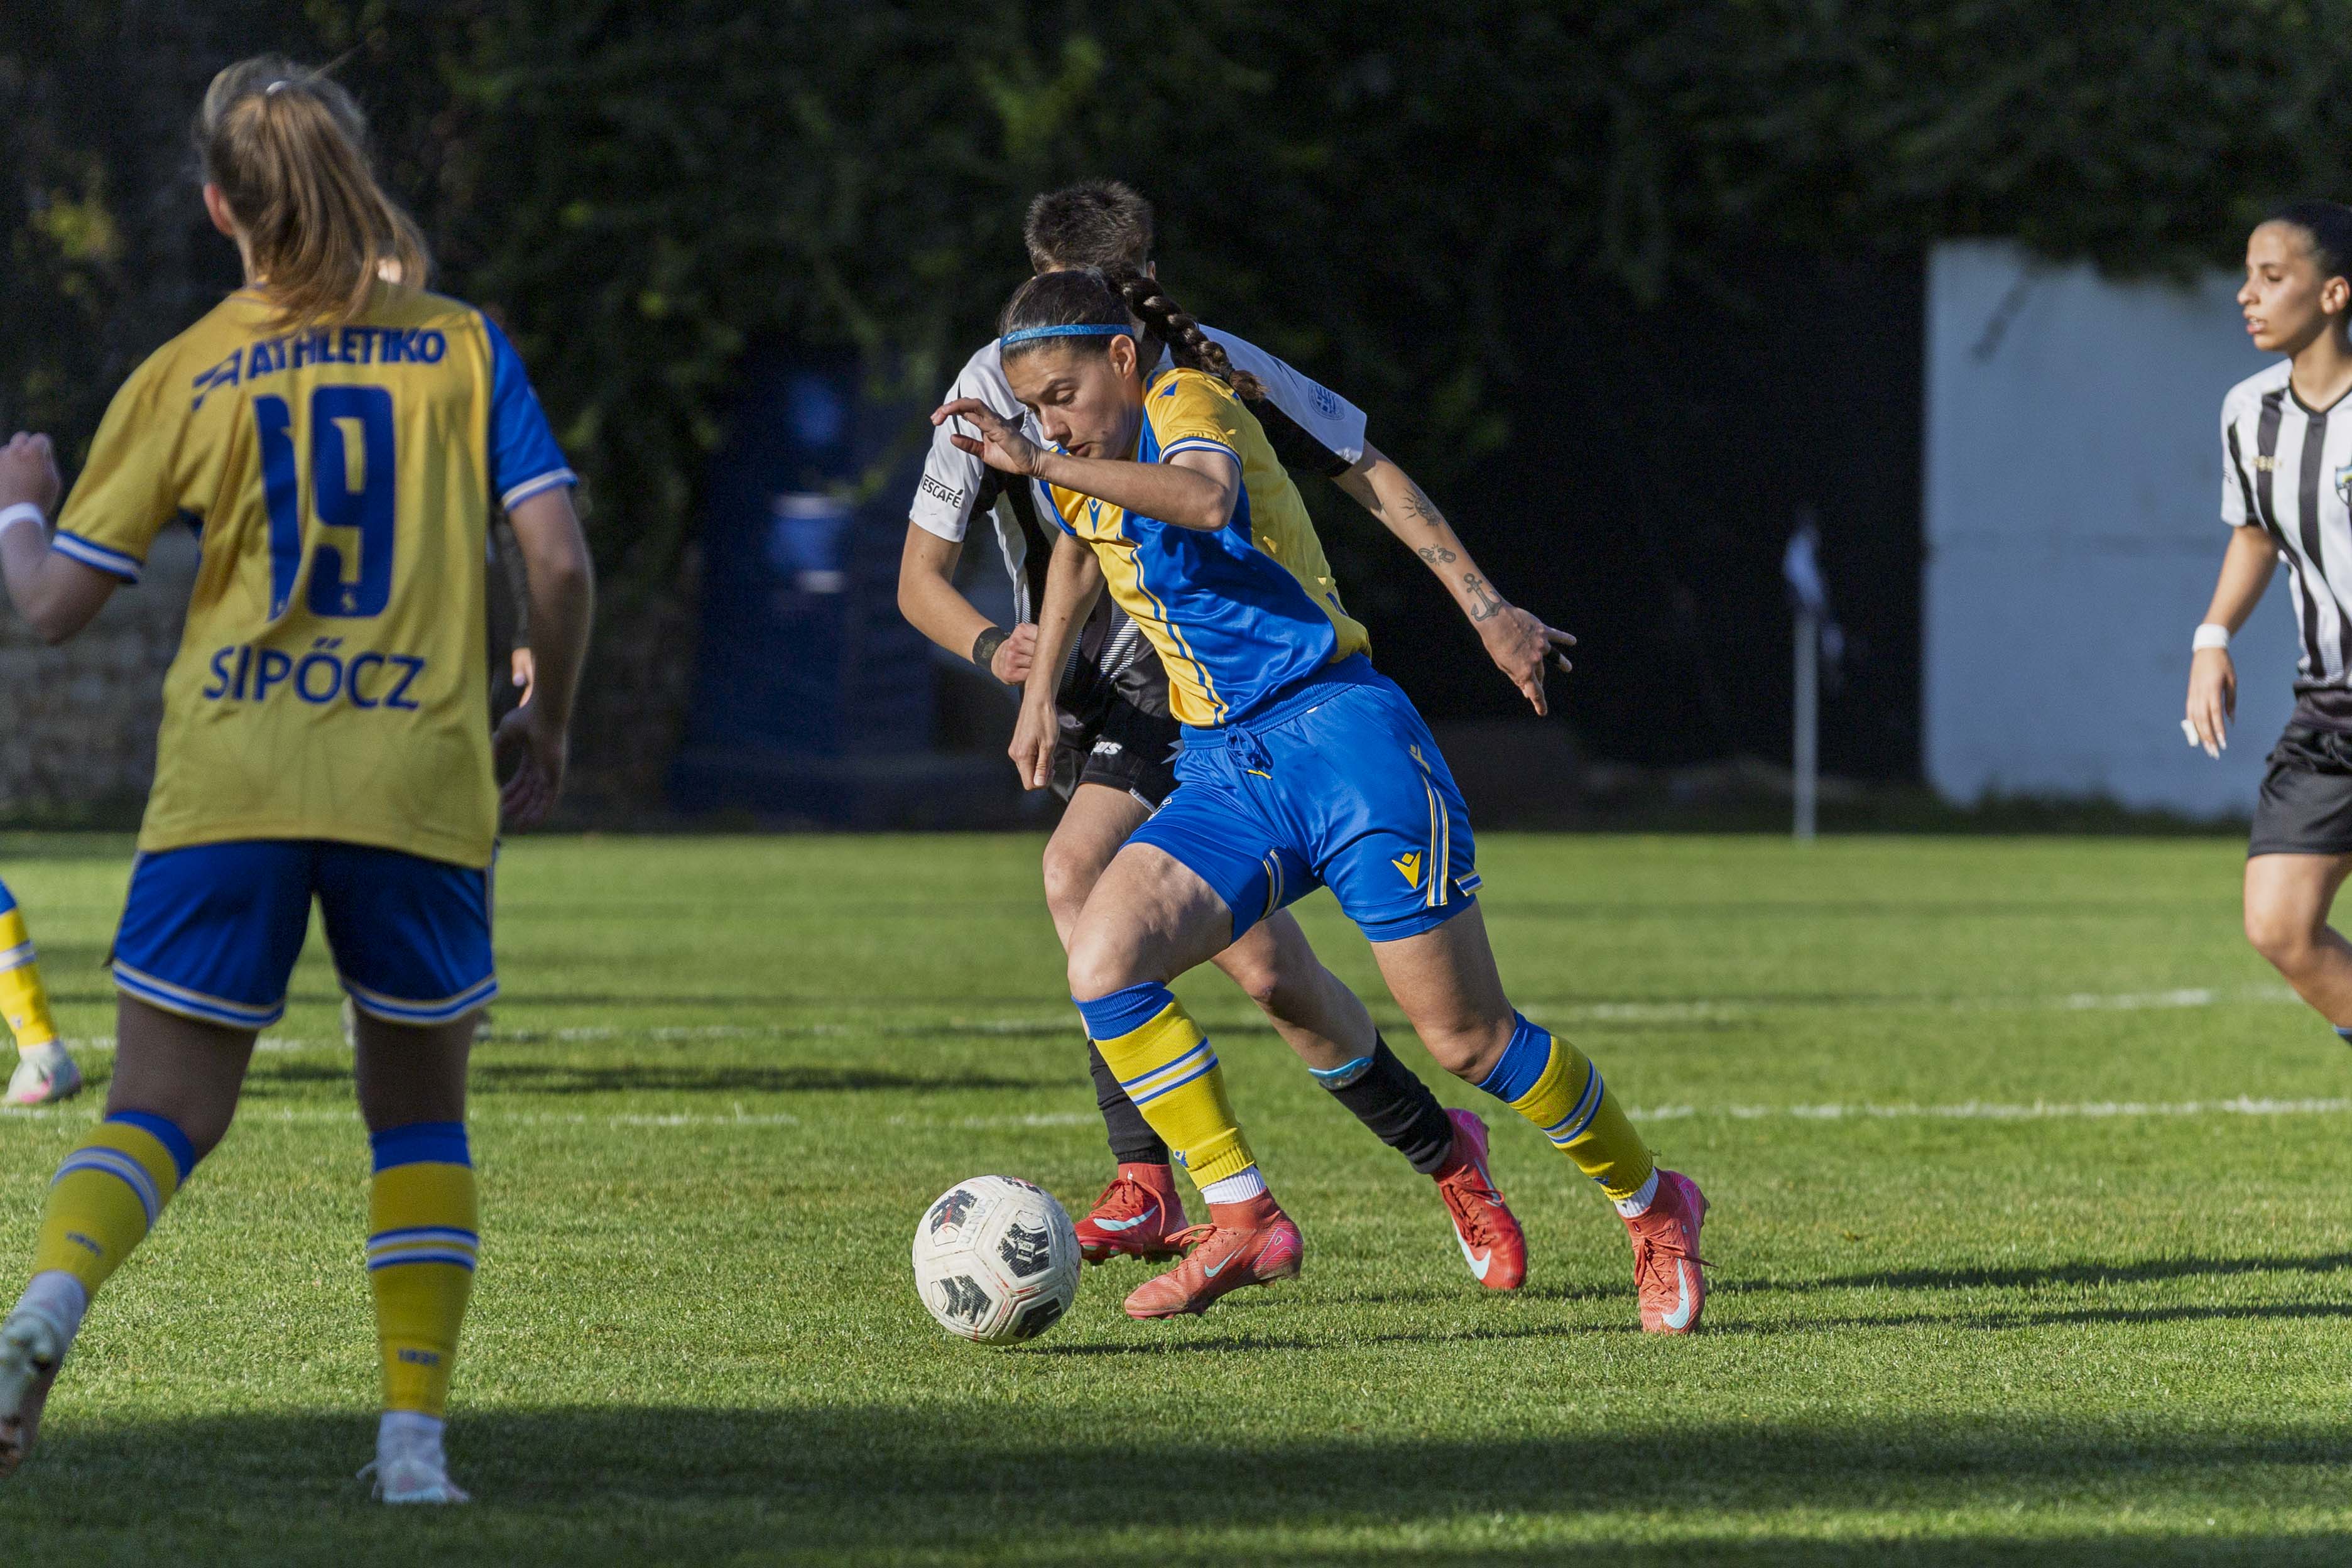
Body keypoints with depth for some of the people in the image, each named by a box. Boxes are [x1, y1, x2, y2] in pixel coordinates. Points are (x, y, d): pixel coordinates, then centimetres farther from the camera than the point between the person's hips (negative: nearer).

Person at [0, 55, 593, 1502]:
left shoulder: (184, 378, 4)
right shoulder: (463, 348, 5)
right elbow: (562, 565, -1)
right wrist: (548, 728, 15)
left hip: (228, 781, 0)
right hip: (421, 783, 0)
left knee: (164, 1110, 3)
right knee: (420, 1111, 16)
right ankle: (417, 1436, 6)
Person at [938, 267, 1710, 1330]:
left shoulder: (1189, 405, -11)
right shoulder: (1079, 470, 12)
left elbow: (1205, 498, -36)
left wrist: (1038, 466, -41)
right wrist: (1040, 691, 33)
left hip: (1336, 735, -7)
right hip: (1223, 774, 7)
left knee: (1466, 1039, -4)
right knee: (1103, 964, -19)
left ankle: (1651, 1208, 18)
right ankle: (1242, 1220, -14)